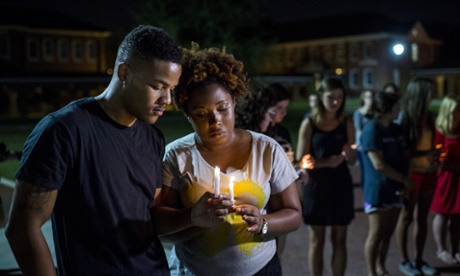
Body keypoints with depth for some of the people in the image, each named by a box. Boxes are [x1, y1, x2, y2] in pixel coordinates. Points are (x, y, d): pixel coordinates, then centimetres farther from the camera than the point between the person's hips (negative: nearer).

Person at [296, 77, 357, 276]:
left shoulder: (347, 124, 3)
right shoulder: (309, 124, -5)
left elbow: (352, 161, 7)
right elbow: (302, 160, -8)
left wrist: (349, 154, -15)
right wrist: (326, 162, -22)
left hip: (341, 187, 3)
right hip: (317, 187, -2)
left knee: (339, 240, 9)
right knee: (316, 241, 6)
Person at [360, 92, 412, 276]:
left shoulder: (397, 129, 9)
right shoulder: (371, 130, -14)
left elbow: (404, 156, 14)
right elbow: (379, 165, -18)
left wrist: (404, 182, -3)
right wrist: (404, 180, -11)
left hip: (394, 189, 7)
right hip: (378, 190, -7)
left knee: (388, 233, 13)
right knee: (376, 234, 0)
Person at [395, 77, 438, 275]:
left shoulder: (428, 117, 8)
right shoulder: (404, 117, -12)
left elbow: (431, 145, 15)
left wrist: (435, 155, 3)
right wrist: (423, 154, -17)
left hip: (428, 172, 6)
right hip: (411, 173, -6)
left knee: (422, 217, 12)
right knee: (406, 217, 5)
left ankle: (418, 259, 23)